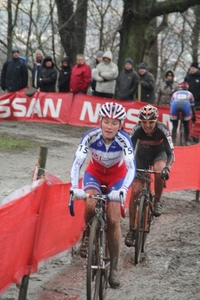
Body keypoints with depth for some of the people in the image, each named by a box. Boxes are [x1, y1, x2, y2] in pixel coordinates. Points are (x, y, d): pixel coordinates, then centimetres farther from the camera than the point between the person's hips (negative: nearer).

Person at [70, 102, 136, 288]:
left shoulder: (123, 140, -30)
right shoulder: (91, 136, -29)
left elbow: (131, 168, -39)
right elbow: (77, 163, -34)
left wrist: (122, 191, -56)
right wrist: (74, 188, -50)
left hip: (116, 176, 0)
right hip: (94, 173, 1)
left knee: (113, 220, -13)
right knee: (90, 205, -30)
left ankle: (114, 268, -2)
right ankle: (88, 236, 1)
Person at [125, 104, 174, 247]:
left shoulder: (162, 130, -31)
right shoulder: (137, 130, -28)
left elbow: (171, 153, -35)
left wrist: (167, 168, -52)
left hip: (159, 154, -1)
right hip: (142, 156, 1)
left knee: (159, 171, -36)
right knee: (135, 191, -10)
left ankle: (157, 202, -9)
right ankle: (132, 229, -3)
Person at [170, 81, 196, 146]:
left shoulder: (175, 93, 39)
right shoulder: (189, 94, 37)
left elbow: (171, 104, 39)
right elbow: (192, 106, 38)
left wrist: (170, 117, 45)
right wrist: (194, 117, 47)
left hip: (175, 104, 0)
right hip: (186, 104, 0)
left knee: (174, 126, 15)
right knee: (186, 125, 20)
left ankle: (173, 142, 8)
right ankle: (187, 142, 21)